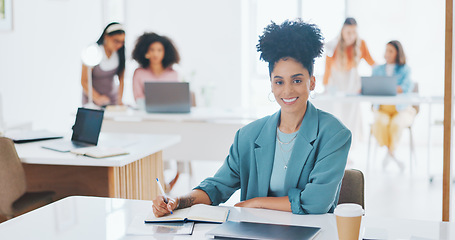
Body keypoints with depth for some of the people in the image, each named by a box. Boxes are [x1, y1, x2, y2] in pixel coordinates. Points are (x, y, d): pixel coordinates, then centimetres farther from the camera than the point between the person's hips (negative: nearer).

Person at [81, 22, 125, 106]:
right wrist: (97, 98, -29)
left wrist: (120, 100, -12)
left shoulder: (120, 54, -6)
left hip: (112, 98, 3)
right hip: (92, 98, -3)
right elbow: (84, 81, -16)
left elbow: (121, 79, -1)